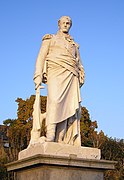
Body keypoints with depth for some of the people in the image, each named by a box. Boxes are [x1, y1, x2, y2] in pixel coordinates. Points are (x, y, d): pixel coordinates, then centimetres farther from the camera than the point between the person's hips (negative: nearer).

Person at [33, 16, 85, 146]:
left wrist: (81, 77, 6)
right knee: (55, 101, -27)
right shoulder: (50, 39, 22)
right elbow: (41, 57, 11)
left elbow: (79, 64, 26)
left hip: (71, 76, 4)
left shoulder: (74, 45, 32)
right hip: (56, 72, -3)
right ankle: (50, 135, -33)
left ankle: (62, 140, -16)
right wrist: (38, 75, -4)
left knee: (70, 106, -12)